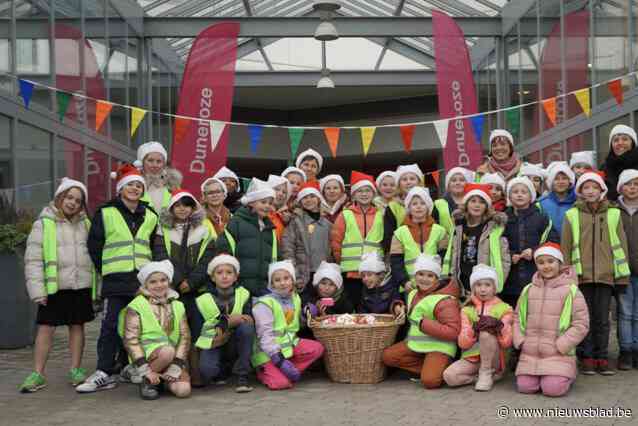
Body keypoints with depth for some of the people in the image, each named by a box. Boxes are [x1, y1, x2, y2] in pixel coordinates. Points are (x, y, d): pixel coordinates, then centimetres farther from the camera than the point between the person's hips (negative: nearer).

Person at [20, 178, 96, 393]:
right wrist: (37, 290, -12)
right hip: (54, 286, -3)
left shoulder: (85, 224, 11)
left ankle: (76, 370, 20)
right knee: (46, 328, -1)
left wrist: (96, 287, 8)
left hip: (81, 285, 3)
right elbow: (33, 259, -5)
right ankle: (38, 374, 7)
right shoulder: (44, 223, -1)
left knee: (77, 326, 10)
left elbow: (94, 254, 14)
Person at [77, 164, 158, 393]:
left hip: (142, 279, 4)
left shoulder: (150, 216, 13)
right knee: (111, 325, -8)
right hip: (115, 280, -4)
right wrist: (105, 269, 3)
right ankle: (105, 373, -6)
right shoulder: (105, 213, 2)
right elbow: (94, 245, 4)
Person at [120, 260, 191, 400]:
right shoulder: (136, 306, 0)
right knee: (168, 351, -36)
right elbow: (130, 340, -7)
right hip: (146, 353, -3)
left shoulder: (177, 306, 13)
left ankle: (165, 379, 10)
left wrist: (175, 368, -10)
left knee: (183, 390, -23)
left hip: (173, 357, 3)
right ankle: (147, 381, -9)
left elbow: (185, 337, 5)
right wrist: (145, 370, -16)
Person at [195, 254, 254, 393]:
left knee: (246, 327, -31)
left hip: (234, 345, 1)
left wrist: (226, 322, -28)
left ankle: (242, 376, -19)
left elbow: (250, 321, -13)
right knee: (206, 371, -32)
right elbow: (198, 331, -5)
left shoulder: (243, 295, -3)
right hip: (212, 344, -1)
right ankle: (223, 368, 8)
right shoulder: (203, 300, -5)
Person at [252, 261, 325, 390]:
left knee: (317, 348, -16)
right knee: (282, 383, -26)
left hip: (290, 344, 7)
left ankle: (290, 371, -7)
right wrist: (280, 360, -26)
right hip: (269, 351, -6)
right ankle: (263, 372, 5)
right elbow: (266, 335, -19)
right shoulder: (264, 303, -14)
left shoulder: (296, 298, 8)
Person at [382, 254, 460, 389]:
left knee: (429, 380, -28)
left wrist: (423, 323, -25)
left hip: (439, 347, -8)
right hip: (415, 343, 8)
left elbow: (453, 332, -25)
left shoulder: (445, 301, -17)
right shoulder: (413, 294, 10)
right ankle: (429, 368, -3)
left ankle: (445, 369, 7)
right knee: (387, 356, -7)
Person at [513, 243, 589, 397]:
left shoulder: (571, 290, -3)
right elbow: (517, 317, 16)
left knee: (553, 389, -17)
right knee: (525, 387, -10)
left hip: (558, 355, -3)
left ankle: (568, 376, 15)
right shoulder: (528, 290, 10)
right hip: (530, 353, 3)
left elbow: (581, 324, -5)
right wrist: (520, 341, 1)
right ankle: (539, 375, 21)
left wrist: (560, 346, -11)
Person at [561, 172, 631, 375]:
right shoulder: (572, 215, 4)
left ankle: (602, 358, 14)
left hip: (606, 274, 0)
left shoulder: (613, 214, 7)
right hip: (581, 275, 0)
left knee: (602, 319, 5)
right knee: (586, 318, 5)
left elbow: (621, 245, 8)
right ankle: (587, 358, 13)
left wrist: (622, 276, 4)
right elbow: (565, 247, 5)